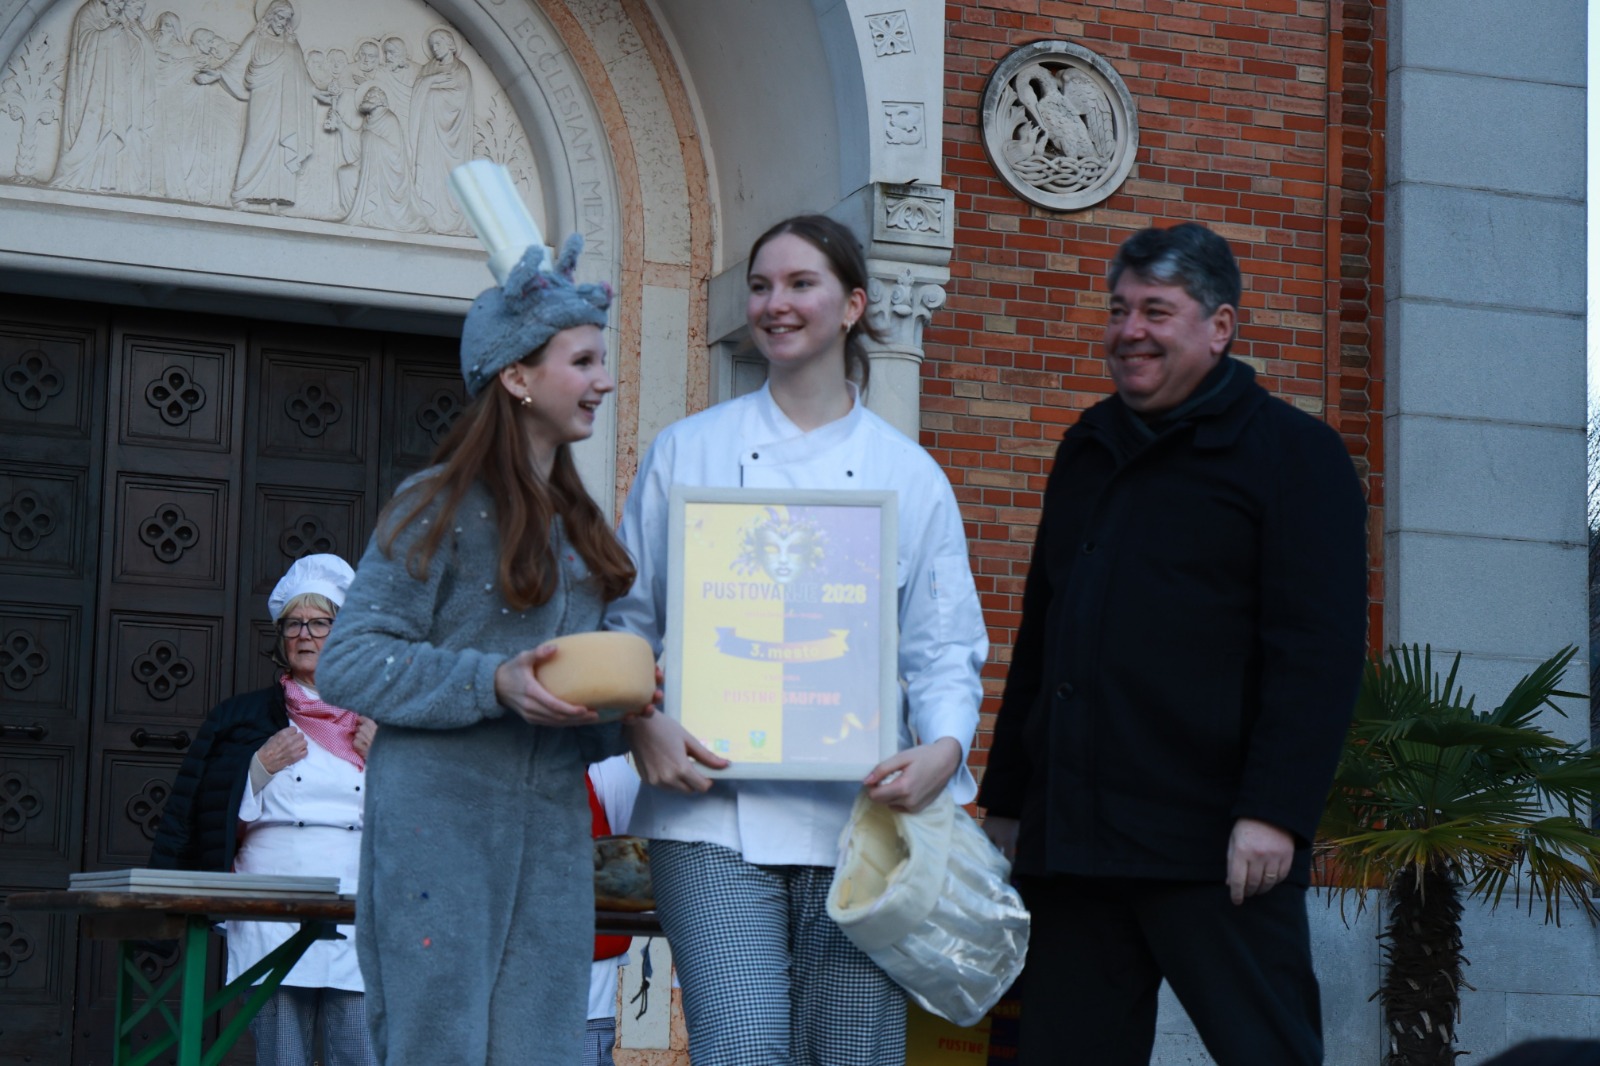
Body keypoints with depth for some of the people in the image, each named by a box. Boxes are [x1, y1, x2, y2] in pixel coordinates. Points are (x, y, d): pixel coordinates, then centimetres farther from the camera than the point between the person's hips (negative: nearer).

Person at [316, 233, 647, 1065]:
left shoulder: (579, 527, 18)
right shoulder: (441, 507, -3)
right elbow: (348, 662, -9)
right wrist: (494, 683, -20)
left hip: (552, 834, 6)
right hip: (442, 830, -6)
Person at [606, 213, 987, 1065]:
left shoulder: (910, 476, 9)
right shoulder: (688, 452, 7)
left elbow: (945, 648, 8)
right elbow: (626, 617, 9)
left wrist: (943, 749, -11)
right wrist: (643, 723, -9)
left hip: (858, 816, 2)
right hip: (714, 811, -1)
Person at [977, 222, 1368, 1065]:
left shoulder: (1291, 452, -1)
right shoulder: (1088, 451, 21)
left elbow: (1318, 650, -10)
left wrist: (1274, 813, -19)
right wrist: (1005, 798, 21)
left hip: (1209, 848, -6)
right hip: (1069, 840, 7)